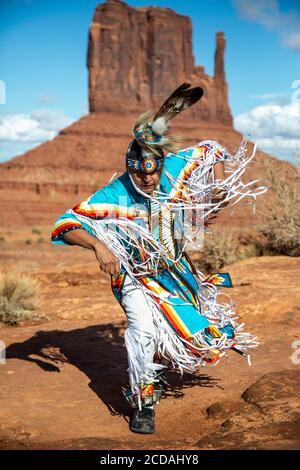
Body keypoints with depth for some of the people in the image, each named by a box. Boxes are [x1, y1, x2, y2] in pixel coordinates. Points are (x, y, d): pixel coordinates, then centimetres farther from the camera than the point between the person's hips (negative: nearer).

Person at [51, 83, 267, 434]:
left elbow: (210, 151, 0)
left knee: (208, 333, 6)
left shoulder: (175, 169, -17)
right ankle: (143, 402, -2)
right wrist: (98, 245, -43)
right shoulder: (113, 196, -26)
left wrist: (218, 193, -12)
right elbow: (65, 225, -29)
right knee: (143, 328, -23)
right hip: (134, 274, -4)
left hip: (174, 267, 4)